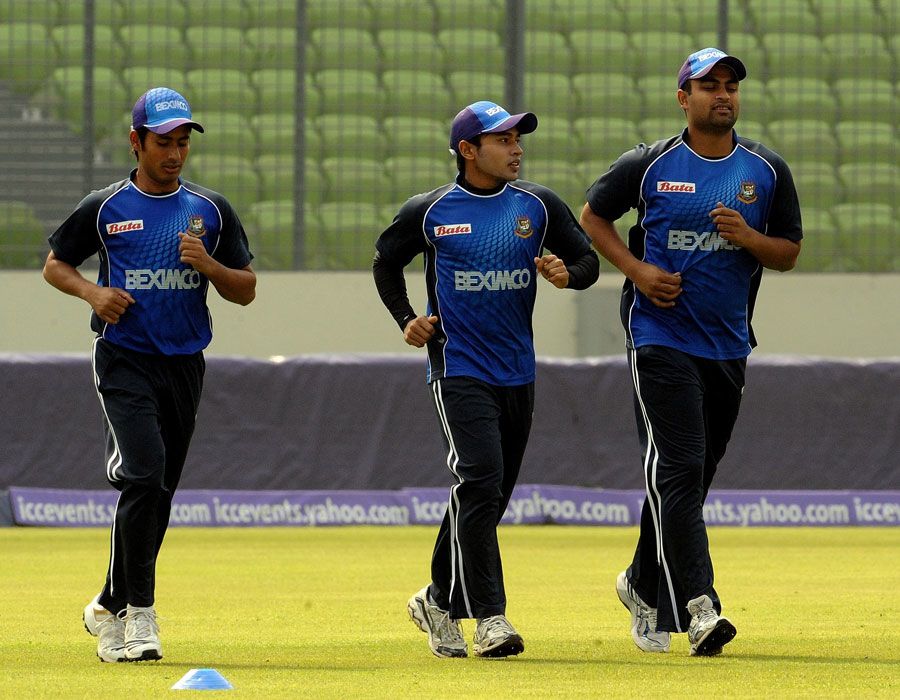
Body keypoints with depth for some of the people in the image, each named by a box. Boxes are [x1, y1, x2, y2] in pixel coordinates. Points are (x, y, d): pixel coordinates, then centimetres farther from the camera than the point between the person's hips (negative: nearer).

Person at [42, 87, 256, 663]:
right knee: (145, 474, -21)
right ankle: (138, 611, -19)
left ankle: (111, 610, 23)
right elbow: (55, 265, 11)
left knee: (157, 495, 8)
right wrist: (93, 291, -9)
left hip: (185, 366, 4)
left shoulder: (211, 210, 8)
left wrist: (209, 264, -11)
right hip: (125, 360, -4)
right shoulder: (104, 208, 1)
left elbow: (246, 291, 10)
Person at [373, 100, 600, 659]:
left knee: (490, 497, 10)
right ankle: (490, 618, -21)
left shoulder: (539, 206, 5)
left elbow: (589, 260, 10)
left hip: (518, 374, 4)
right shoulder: (431, 212, -2)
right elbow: (386, 262, 13)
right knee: (479, 482, -18)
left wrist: (568, 273, -13)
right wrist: (406, 320, -1)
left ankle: (441, 601, 27)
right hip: (459, 370, -4)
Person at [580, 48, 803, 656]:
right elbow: (593, 216, 11)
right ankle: (699, 607, -22)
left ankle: (645, 586, 32)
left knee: (693, 477, 11)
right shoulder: (649, 166, -2)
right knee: (679, 469, -15)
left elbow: (789, 253, 9)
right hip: (661, 338, -4)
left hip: (729, 347, 4)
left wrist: (748, 237, -13)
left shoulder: (767, 170, 5)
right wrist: (637, 269, -5)